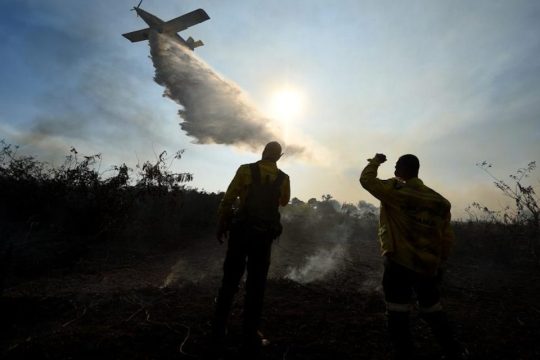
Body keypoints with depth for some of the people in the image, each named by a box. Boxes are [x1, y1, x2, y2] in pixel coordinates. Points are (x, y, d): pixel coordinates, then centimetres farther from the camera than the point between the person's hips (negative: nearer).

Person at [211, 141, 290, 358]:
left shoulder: (245, 170, -4)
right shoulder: (283, 179, 2)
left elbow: (228, 200, -5)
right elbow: (284, 202, 21)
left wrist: (221, 226, 4)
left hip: (240, 231, 0)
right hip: (263, 236, 1)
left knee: (229, 281, 12)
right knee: (256, 286, 10)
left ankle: (218, 333, 23)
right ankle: (250, 338, 17)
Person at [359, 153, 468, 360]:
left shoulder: (395, 191, -13)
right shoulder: (439, 201, 6)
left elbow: (366, 180, -8)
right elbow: (447, 239, 9)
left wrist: (376, 161, 9)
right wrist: (439, 264, 19)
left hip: (398, 264, -6)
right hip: (428, 267, 6)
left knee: (398, 314, 7)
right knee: (432, 310, 25)